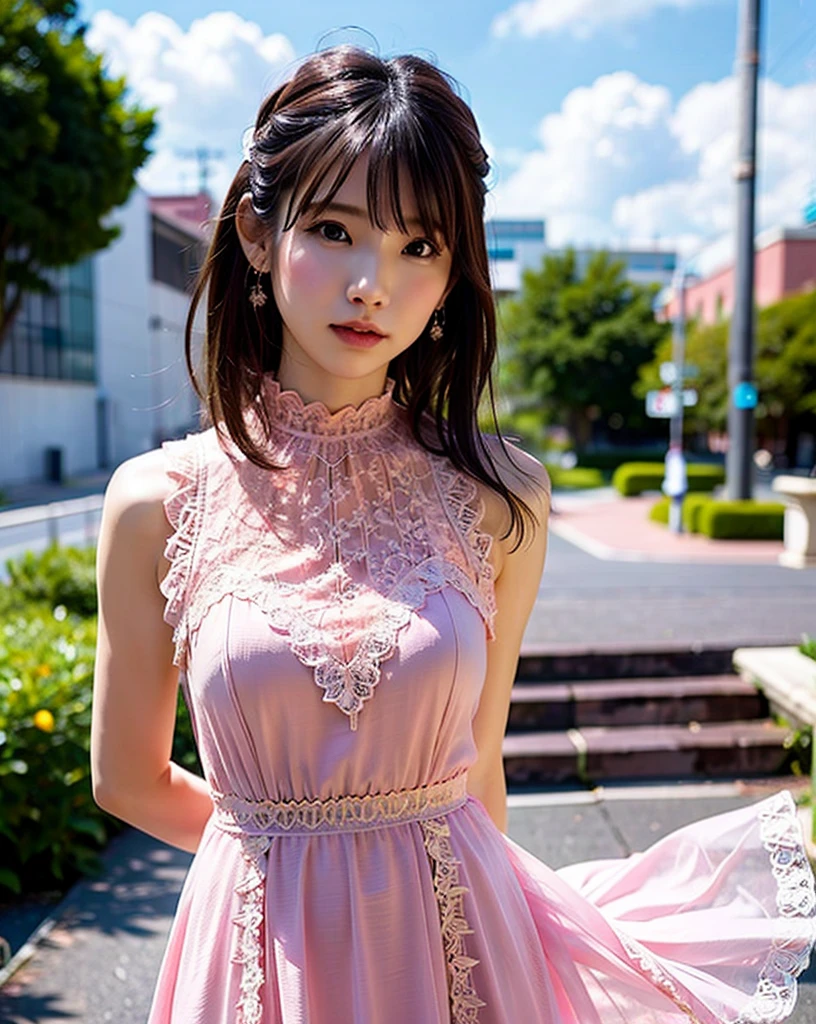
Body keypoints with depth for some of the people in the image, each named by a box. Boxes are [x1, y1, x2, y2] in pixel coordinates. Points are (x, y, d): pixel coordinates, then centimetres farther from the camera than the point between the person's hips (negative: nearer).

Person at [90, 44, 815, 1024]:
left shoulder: (500, 499, -10)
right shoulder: (157, 503, -10)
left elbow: (474, 768, -1)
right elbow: (128, 778, 1)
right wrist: (281, 849, 6)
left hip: (458, 944, 1)